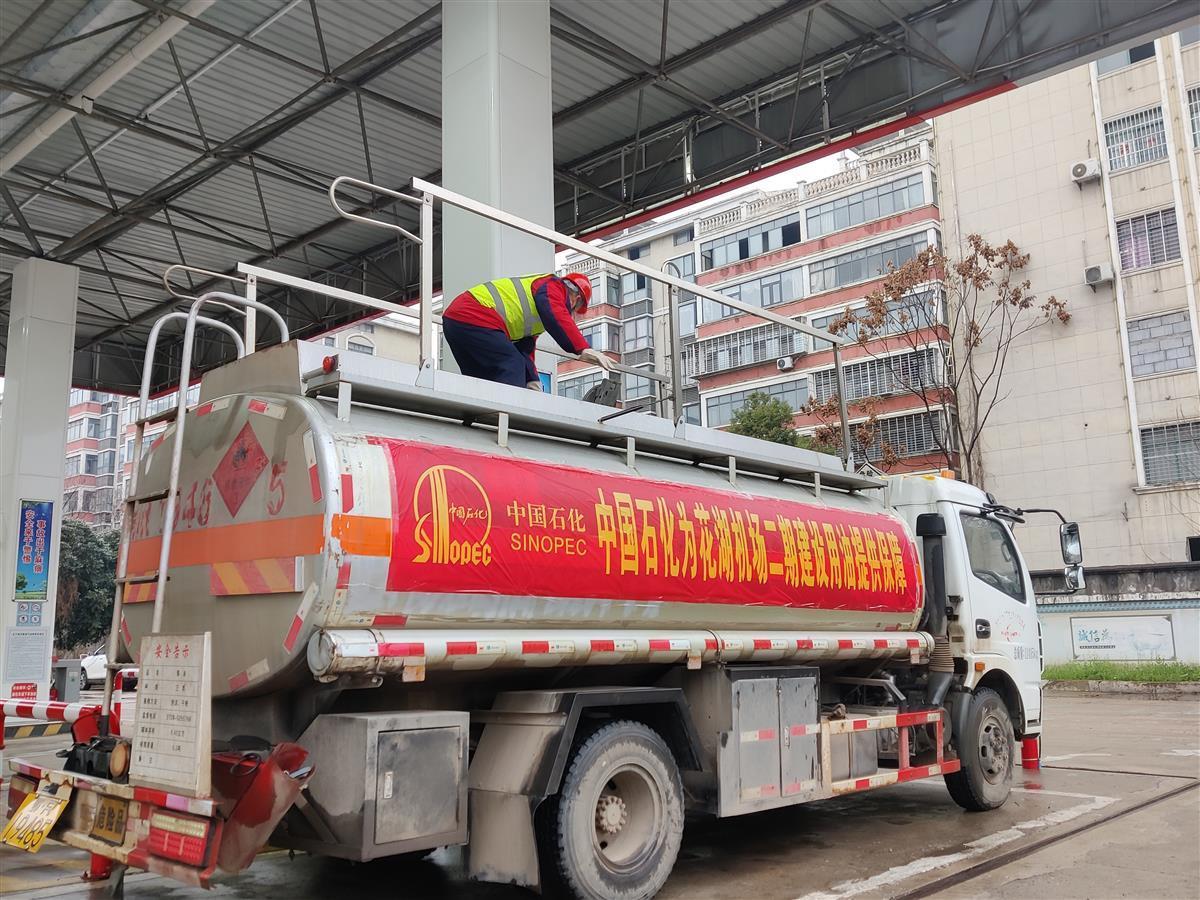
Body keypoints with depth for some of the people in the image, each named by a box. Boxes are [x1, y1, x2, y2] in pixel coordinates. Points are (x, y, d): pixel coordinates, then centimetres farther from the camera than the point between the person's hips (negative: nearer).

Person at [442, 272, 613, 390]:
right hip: (475, 319, -10)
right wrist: (583, 349, -27)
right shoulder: (553, 285, 2)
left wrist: (532, 382, 18)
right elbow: (558, 317, -18)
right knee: (512, 366, -12)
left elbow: (524, 348, 28)